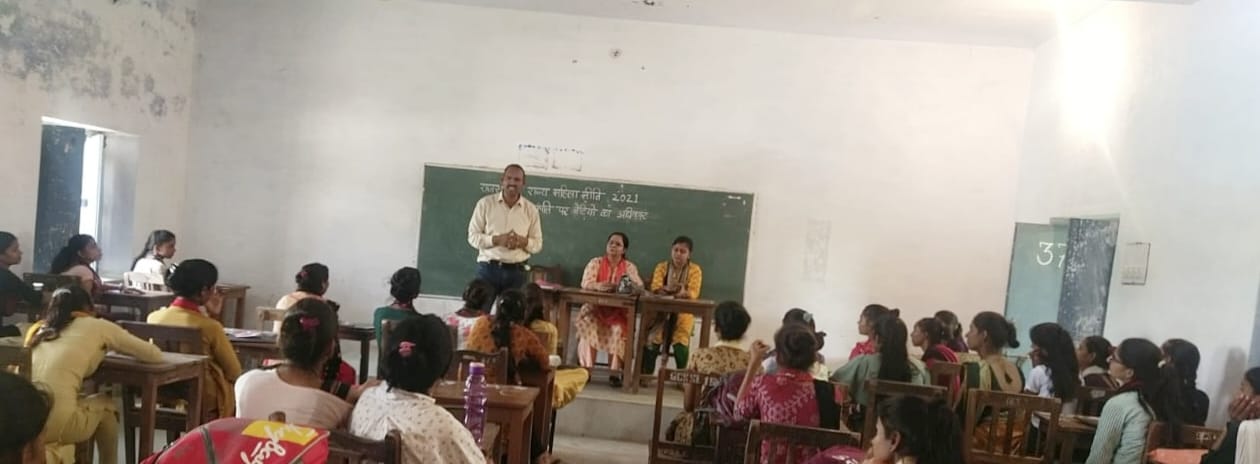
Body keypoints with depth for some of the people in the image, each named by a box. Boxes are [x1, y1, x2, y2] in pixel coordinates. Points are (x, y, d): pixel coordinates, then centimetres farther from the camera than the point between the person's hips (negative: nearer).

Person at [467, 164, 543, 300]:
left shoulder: (531, 209, 4)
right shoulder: (485, 203, -1)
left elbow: (538, 244, 6)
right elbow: (473, 236, -2)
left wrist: (523, 241, -16)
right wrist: (496, 239, -18)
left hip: (516, 271, 1)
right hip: (488, 268, -1)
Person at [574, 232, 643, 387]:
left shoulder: (629, 266, 6)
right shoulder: (596, 262, 5)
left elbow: (639, 285, -11)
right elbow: (585, 283, -10)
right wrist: (598, 286, -34)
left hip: (617, 310, 0)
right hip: (595, 307, 0)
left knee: (619, 328, -30)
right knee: (588, 324, -31)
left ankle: (615, 373, -24)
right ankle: (586, 370, -25)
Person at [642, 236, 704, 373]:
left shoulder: (695, 270, 5)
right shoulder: (662, 266, 9)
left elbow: (694, 293, -9)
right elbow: (655, 287, -7)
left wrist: (683, 293, -31)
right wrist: (669, 290, -28)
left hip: (683, 311, -1)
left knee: (681, 340, -27)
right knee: (652, 338, -24)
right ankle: (646, 373, -14)